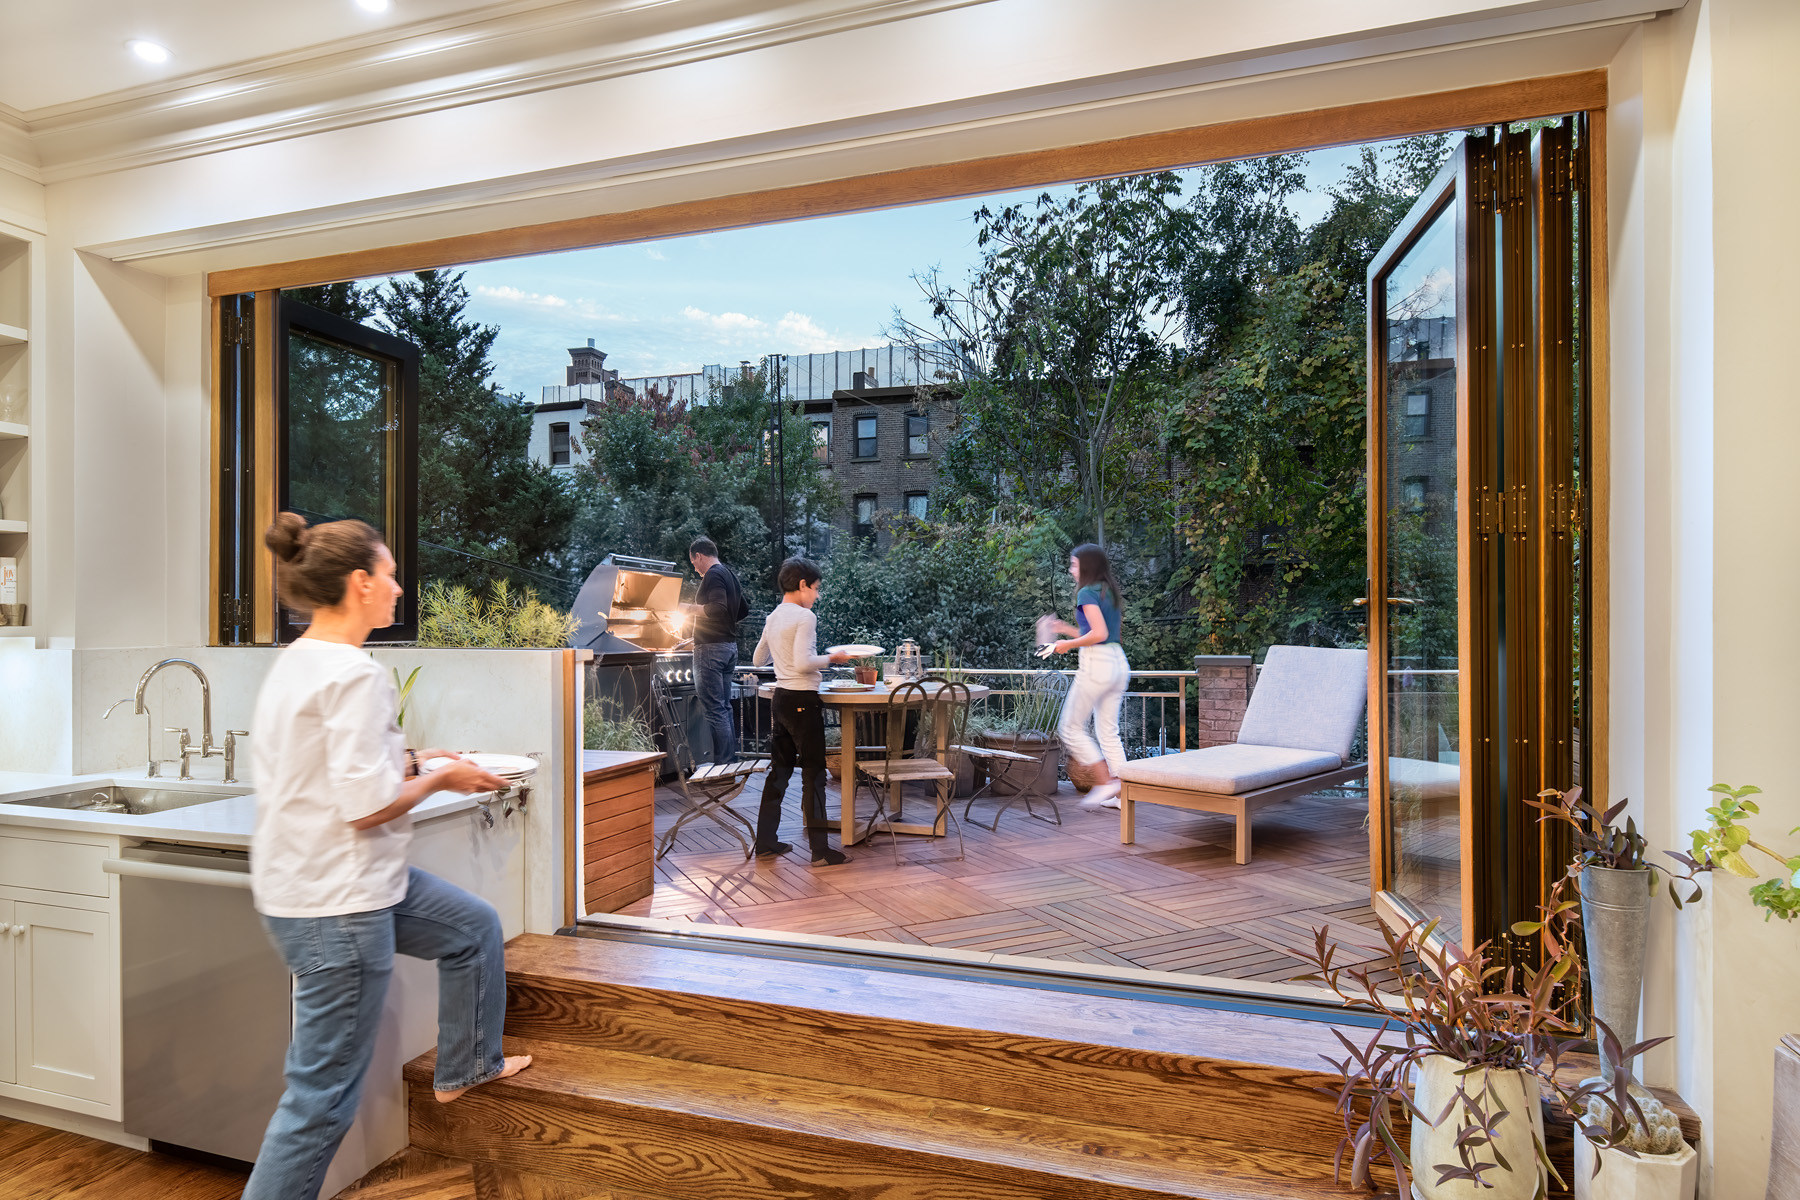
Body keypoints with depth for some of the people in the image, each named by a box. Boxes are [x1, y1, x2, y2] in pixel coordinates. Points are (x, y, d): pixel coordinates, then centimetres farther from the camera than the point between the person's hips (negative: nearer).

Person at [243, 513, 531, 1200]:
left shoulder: (296, 661, 7)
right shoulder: (354, 674, -23)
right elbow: (365, 804, -25)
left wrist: (410, 760, 7)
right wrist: (440, 779, -10)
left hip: (302, 881, 10)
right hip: (335, 907, -10)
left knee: (475, 928, 24)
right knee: (326, 1093, 3)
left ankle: (467, 1066, 41)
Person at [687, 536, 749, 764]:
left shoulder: (713, 575, -11)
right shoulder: (730, 574, 18)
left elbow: (718, 607, -25)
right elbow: (744, 610, 24)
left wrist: (695, 608, -11)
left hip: (711, 647, -10)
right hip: (730, 645, 10)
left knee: (714, 708, -9)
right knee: (724, 706, 14)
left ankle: (722, 762, -10)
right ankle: (732, 758, 18)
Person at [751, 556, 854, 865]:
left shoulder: (773, 618, 11)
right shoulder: (805, 617, -14)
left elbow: (758, 660, 21)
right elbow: (803, 663, -23)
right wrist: (831, 658, -9)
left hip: (781, 698, 9)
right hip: (802, 700, -9)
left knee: (780, 769, 15)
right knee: (813, 773, -3)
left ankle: (766, 840, 20)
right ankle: (820, 850, 1)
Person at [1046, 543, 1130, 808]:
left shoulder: (1087, 592, -9)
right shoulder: (1109, 592, 17)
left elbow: (1099, 634, -20)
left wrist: (1068, 644, -8)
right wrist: (1067, 629, 20)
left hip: (1096, 664, -9)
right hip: (1118, 663, 9)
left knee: (1071, 727, 3)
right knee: (1109, 732, 12)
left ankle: (1106, 782, -1)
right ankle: (1122, 792, 11)